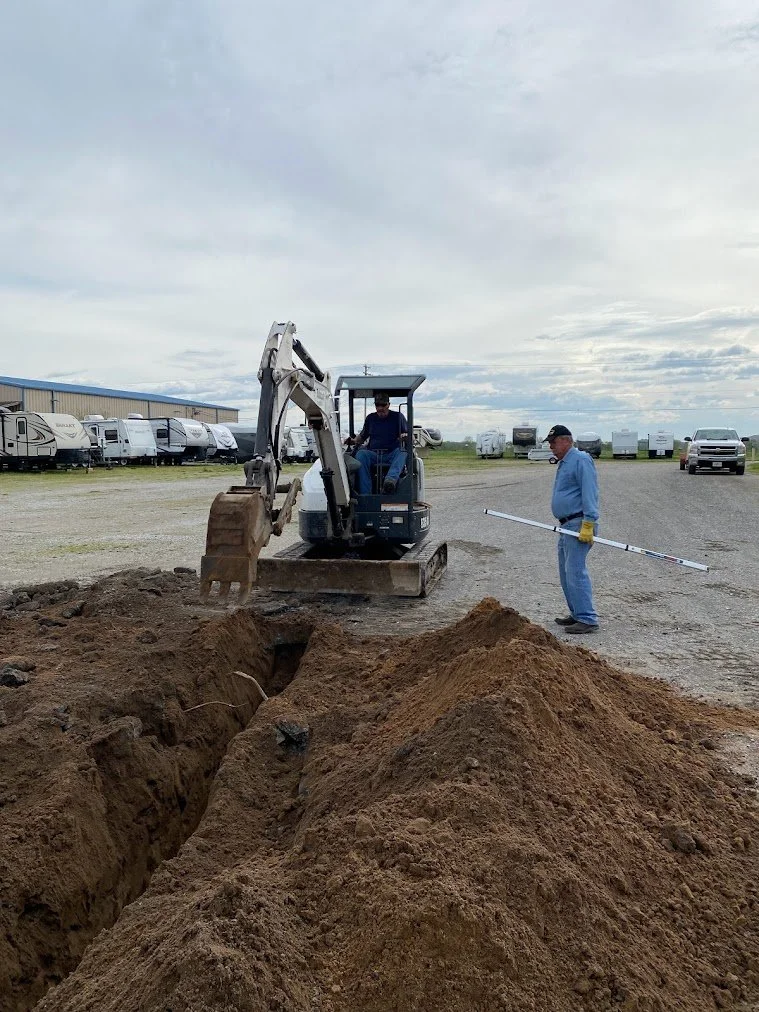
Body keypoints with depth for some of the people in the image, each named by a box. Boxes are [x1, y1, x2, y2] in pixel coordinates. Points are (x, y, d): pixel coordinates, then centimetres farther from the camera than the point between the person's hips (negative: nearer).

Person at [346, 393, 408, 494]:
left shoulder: (397, 417, 11)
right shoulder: (370, 418, 18)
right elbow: (362, 436, 25)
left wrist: (404, 436, -15)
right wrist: (354, 441, 4)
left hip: (392, 455, -2)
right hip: (373, 455, 2)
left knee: (402, 452, -34)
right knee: (360, 454, -30)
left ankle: (391, 479, -60)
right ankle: (365, 494, -39)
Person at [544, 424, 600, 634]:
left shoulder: (580, 460, -12)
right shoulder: (564, 463, 21)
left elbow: (590, 493, -20)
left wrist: (588, 524, -26)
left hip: (579, 525, -11)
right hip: (567, 526, 11)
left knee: (575, 571, -13)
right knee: (566, 573, 14)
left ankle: (588, 619, -10)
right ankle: (577, 614, 22)